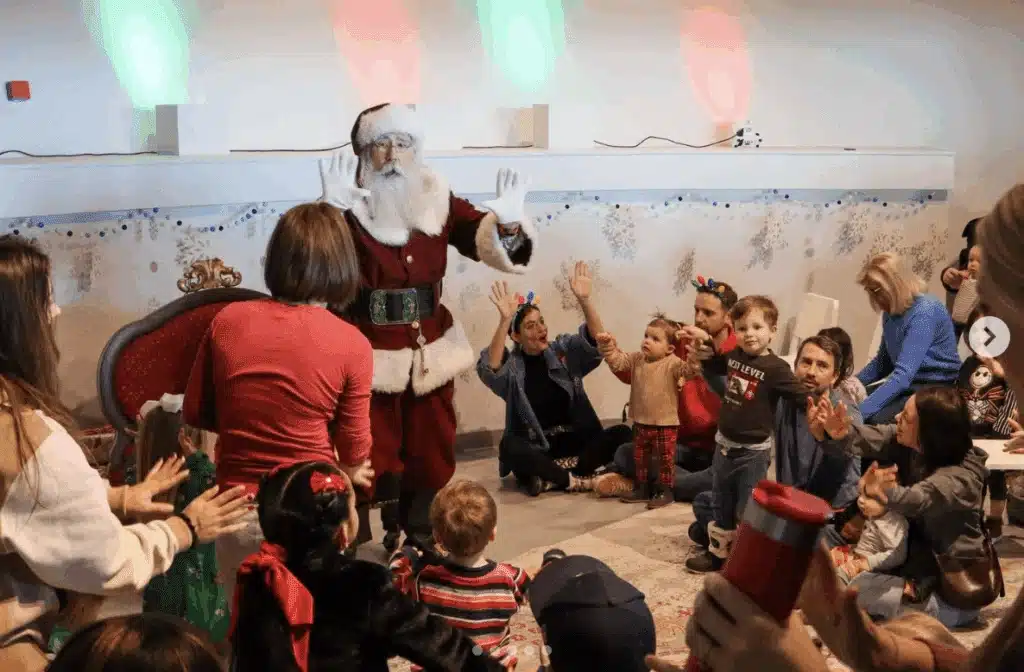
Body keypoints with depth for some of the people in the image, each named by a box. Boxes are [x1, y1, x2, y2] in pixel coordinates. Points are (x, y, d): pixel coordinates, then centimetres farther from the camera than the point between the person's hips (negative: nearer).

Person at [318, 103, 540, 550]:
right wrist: (332, 209, -42)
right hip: (367, 355, -4)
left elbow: (487, 242, 0)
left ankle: (423, 542, 36)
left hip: (429, 351, 5)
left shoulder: (437, 201, 1)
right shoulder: (349, 208, -11)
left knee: (431, 456, 17)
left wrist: (507, 222, -22)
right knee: (367, 460, 3)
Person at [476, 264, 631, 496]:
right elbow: (490, 370, -27)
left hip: (576, 440, 3)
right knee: (509, 445, -35)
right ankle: (576, 479, -22)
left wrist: (584, 299, -29)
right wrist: (504, 321, -39)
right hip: (535, 448, -3)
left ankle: (551, 478, -21)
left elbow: (597, 341, -13)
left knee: (622, 433, -21)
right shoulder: (512, 365, -4)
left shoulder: (564, 349, 4)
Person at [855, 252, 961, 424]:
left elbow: (903, 374, -33)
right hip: (909, 385, 8)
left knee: (875, 419, -29)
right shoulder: (891, 312, 4)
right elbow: (882, 363, 20)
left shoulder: (924, 312, -23)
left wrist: (859, 412, -39)